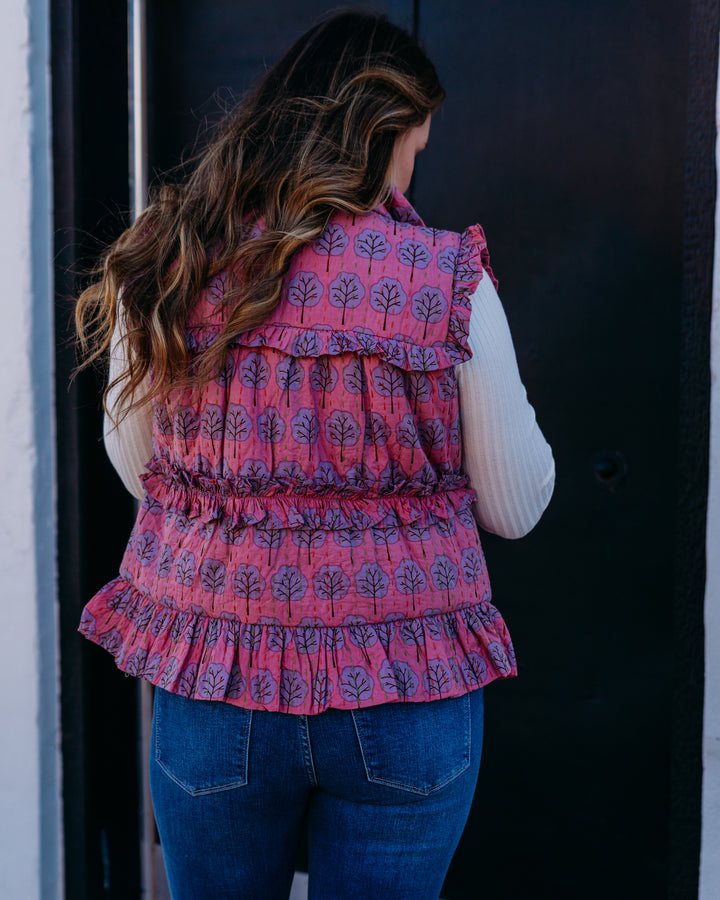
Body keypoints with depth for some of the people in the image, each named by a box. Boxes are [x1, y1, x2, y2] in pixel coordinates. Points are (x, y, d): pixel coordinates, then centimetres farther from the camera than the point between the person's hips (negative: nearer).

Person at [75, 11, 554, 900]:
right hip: (406, 704, -2)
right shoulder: (449, 280, -11)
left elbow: (134, 467, 9)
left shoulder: (168, 268, -5)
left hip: (211, 683, 2)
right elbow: (516, 508, -2)